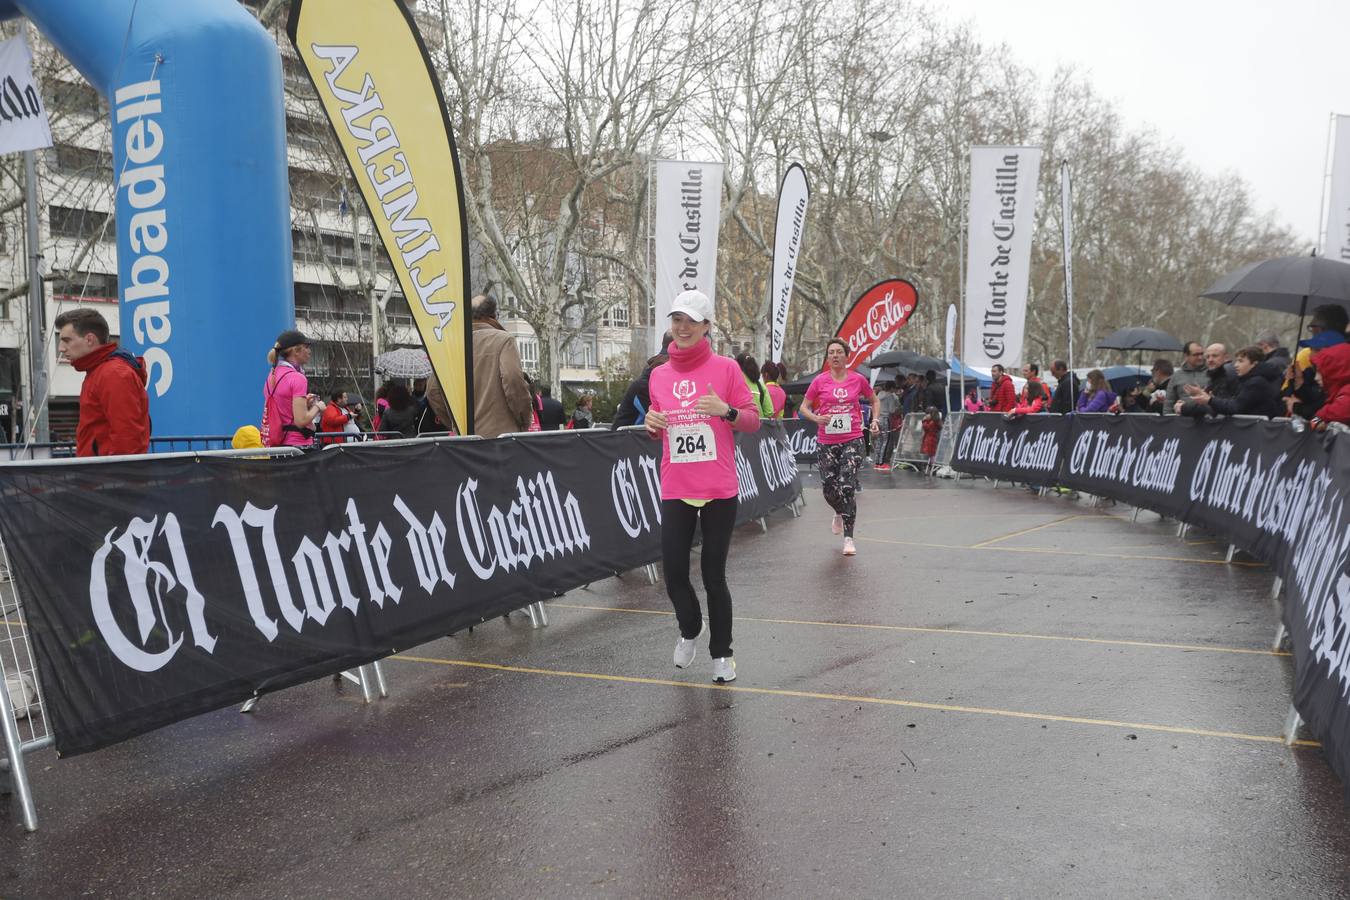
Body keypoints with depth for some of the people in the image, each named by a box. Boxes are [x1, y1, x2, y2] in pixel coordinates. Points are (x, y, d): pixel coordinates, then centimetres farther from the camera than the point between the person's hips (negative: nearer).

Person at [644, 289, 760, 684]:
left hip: (719, 491, -3)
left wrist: (725, 410, -20)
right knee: (674, 573, 1)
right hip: (675, 491, 3)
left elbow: (753, 420, -2)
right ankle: (690, 631, 31)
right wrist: (652, 424, -4)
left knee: (714, 575, 1)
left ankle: (721, 653, 20)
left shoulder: (726, 368, -2)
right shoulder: (659, 375, 8)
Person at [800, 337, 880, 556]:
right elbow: (804, 407, 6)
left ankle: (848, 538, -6)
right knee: (828, 487, 4)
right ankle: (840, 514, 40)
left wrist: (875, 420, 3)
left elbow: (875, 400, 19)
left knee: (847, 486, -12)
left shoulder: (858, 379, 2)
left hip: (852, 440, -1)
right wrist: (816, 418, -14)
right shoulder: (820, 381, 0)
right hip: (827, 441, 1)